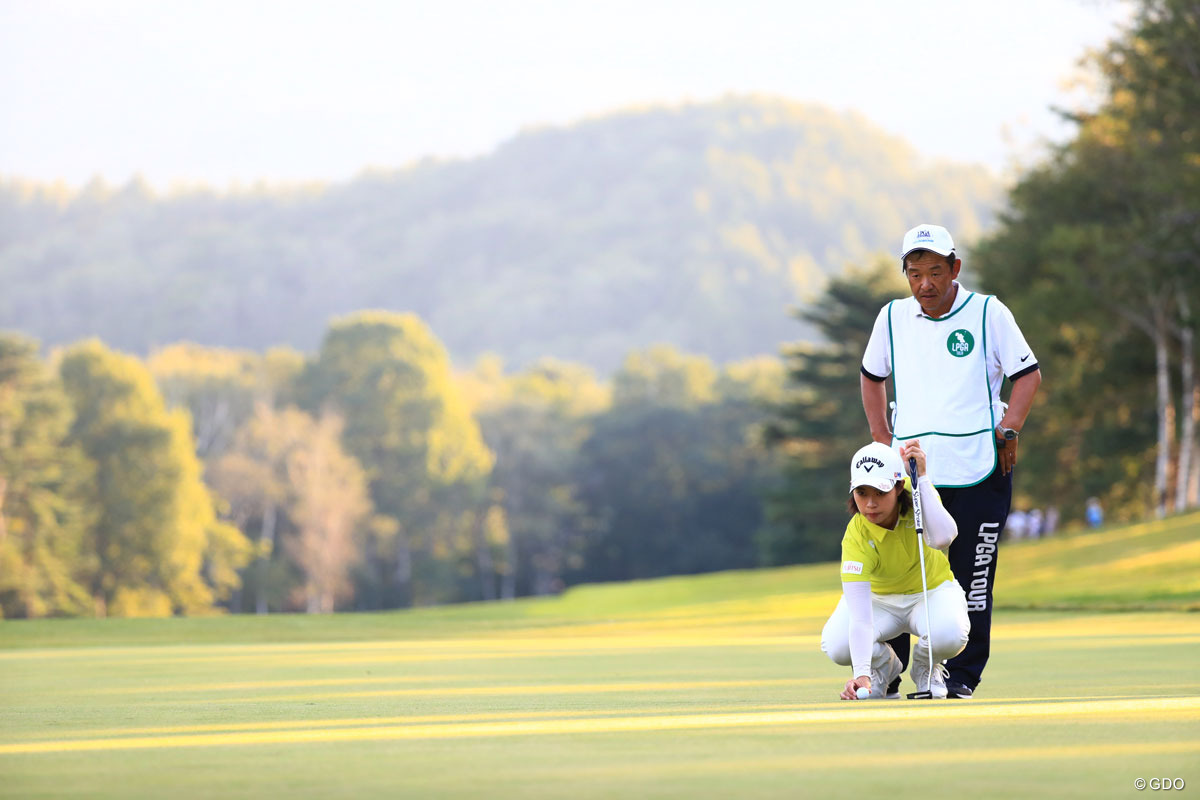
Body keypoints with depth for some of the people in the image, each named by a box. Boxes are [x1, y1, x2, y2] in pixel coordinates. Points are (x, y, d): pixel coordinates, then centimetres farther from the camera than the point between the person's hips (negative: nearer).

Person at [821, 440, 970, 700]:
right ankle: (884, 665, 6)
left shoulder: (917, 494, -24)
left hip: (932, 589, 0)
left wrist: (921, 477, -46)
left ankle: (926, 667, 3)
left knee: (948, 635, -35)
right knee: (837, 646, -30)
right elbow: (860, 615, -36)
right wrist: (861, 673, -49)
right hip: (878, 598, 0)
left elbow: (942, 538, -45)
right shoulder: (856, 537, -29)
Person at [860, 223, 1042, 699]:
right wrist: (882, 437, 13)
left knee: (971, 579, -2)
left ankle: (962, 675, 9)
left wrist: (1008, 430, -7)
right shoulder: (892, 318, 9)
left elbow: (1028, 374, 5)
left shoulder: (988, 314, 0)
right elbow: (872, 377, 24)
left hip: (978, 471, -2)